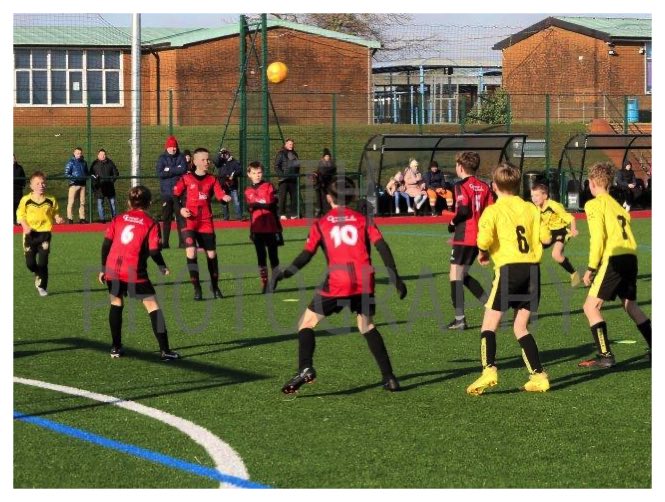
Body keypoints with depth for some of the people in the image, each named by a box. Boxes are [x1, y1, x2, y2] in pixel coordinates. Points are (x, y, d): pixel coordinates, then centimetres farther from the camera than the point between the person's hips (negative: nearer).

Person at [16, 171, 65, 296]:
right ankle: (38, 275, 33)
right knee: (30, 262, 0)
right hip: (30, 234, 0)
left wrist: (58, 219, -12)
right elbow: (20, 215, 0)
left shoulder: (51, 200, 1)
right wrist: (25, 227, -15)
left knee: (43, 262, -4)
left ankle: (42, 286, 9)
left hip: (45, 233, 0)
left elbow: (55, 214, 10)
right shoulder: (25, 200, -4)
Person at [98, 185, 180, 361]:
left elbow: (106, 245, 9)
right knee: (153, 307, 4)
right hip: (135, 273, -4)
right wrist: (163, 267, 13)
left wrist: (103, 268, 18)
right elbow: (154, 252, -5)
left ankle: (116, 348, 24)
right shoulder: (151, 224, 2)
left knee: (116, 303, 24)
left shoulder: (117, 219, 12)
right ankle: (164, 350, -1)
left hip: (112, 269, 4)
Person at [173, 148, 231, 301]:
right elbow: (175, 195, 7)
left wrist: (225, 198, -29)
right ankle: (197, 289, -7)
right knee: (191, 252, -17)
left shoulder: (212, 180, 5)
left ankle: (215, 286, 28)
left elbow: (220, 195, -6)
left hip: (206, 223, 2)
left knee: (211, 254, 8)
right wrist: (180, 209, -9)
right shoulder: (186, 179, 0)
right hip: (190, 222, -2)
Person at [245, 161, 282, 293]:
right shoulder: (248, 191, 10)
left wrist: (256, 204, -11)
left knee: (273, 255, 1)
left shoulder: (268, 186, 0)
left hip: (271, 227, -3)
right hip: (257, 228, 3)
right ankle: (264, 283, 6)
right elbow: (250, 208, 9)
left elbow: (271, 204, -11)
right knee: (261, 256, 3)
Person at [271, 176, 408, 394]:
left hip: (337, 282, -3)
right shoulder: (362, 220, 15)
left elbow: (306, 255, 3)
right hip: (364, 282, 3)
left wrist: (284, 273, 11)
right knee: (367, 326, 23)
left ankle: (305, 368, -13)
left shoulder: (321, 224, 11)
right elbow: (382, 247, 4)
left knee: (306, 323, 10)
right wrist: (395, 277, 5)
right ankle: (389, 378, 16)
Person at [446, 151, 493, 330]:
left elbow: (464, 209, -23)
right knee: (463, 275, 20)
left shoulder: (461, 186, -10)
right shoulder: (484, 187, 10)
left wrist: (453, 223, -7)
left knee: (455, 275, -2)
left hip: (464, 237, -7)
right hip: (479, 238, 7)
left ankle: (460, 318, -5)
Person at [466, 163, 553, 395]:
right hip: (533, 268, 5)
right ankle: (538, 375, 5)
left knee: (489, 324, 2)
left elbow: (484, 239, -17)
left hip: (509, 268, -5)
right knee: (520, 327, 14)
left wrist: (482, 253, 4)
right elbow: (545, 238, 10)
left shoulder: (493, 211, -2)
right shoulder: (531, 209, 11)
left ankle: (489, 370, -18)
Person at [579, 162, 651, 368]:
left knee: (591, 307, -2)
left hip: (613, 259, -8)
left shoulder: (594, 204, -1)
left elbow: (598, 237, -11)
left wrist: (591, 268, -8)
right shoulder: (617, 205, 23)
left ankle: (605, 356, -10)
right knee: (631, 306, 22)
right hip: (631, 256, 8)